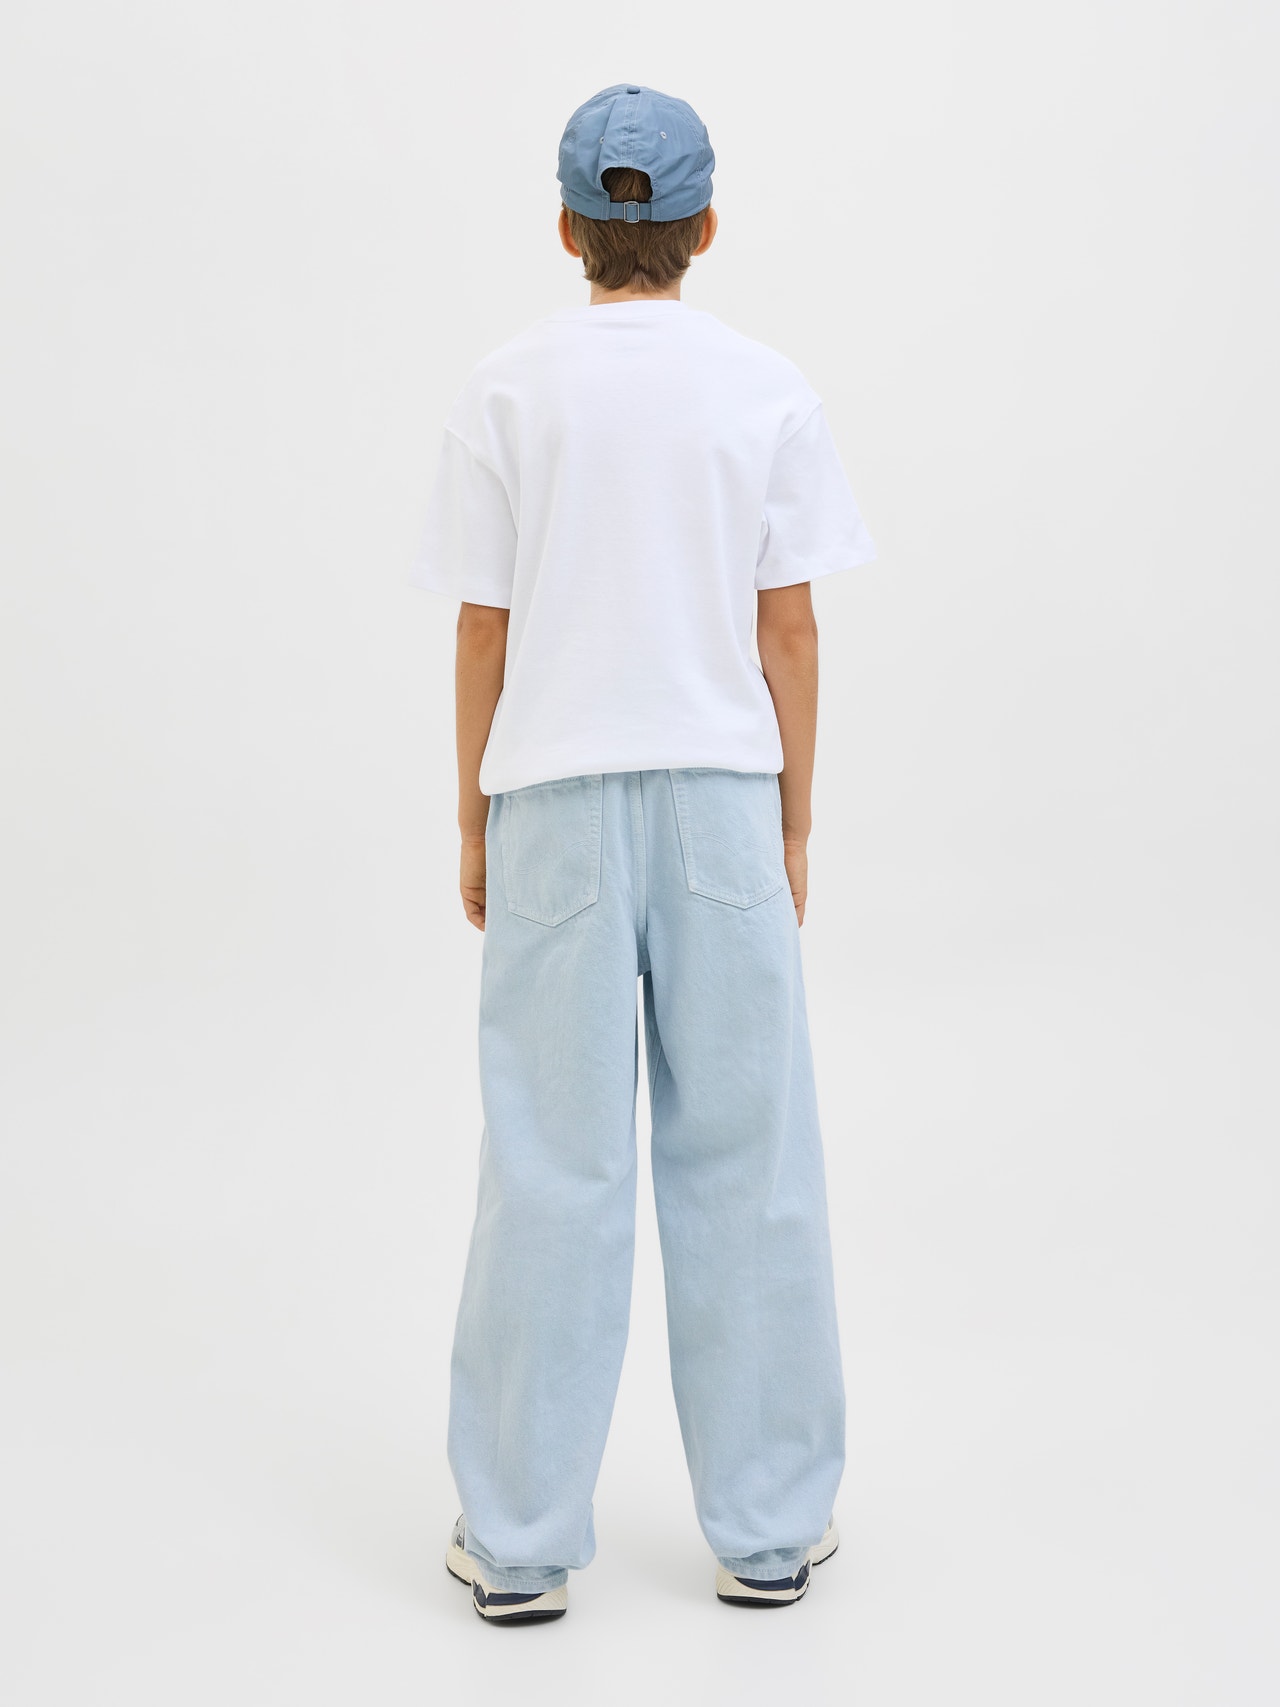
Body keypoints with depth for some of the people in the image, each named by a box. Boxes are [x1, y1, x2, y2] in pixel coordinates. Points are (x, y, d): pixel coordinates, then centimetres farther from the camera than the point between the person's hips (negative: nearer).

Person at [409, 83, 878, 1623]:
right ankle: (768, 1527, 17)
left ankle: (520, 1540, 13)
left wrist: (474, 828, 9)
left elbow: (483, 633, -1)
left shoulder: (505, 394, -1)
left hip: (554, 801, 0)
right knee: (745, 1161, 7)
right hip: (720, 796, 1)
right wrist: (791, 823, 9)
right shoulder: (767, 391, 1)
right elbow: (789, 629, 0)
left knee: (550, 1168, 5)